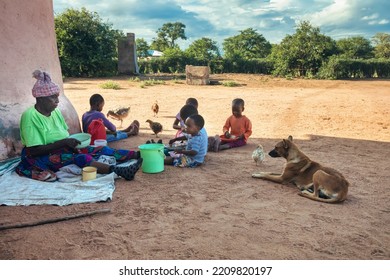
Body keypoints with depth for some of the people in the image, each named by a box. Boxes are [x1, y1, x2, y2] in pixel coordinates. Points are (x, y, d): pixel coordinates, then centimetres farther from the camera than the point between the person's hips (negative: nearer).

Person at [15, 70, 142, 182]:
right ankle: (118, 171, -44)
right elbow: (34, 150, -22)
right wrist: (63, 142, -24)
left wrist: (70, 143, -10)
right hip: (40, 158, -7)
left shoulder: (56, 112, 5)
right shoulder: (30, 116, -18)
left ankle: (137, 154, -9)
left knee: (101, 150, -7)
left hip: (62, 150, 8)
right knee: (81, 158, -34)